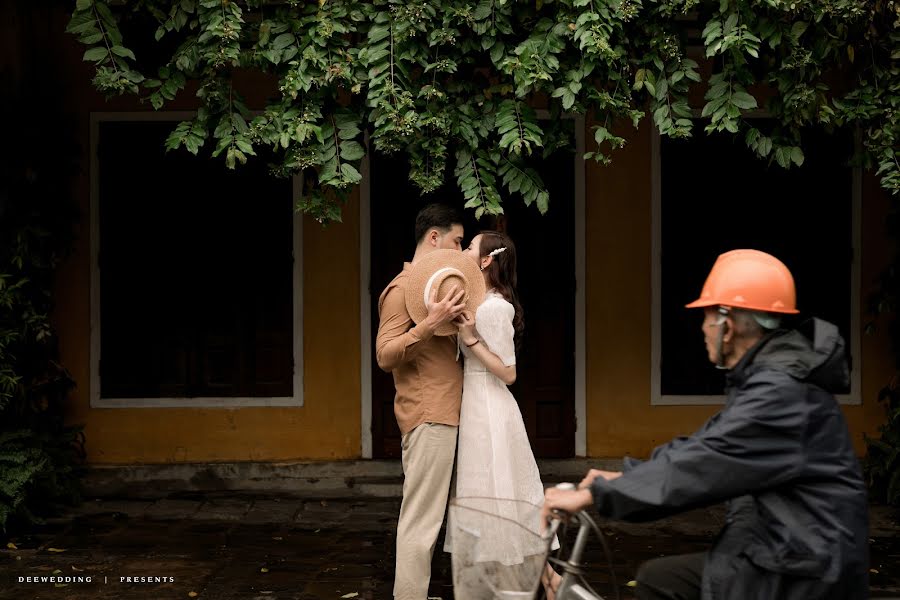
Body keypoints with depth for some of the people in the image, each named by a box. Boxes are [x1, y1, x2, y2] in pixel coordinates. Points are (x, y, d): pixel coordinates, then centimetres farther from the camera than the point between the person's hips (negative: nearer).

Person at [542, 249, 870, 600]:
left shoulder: (781, 392, -22)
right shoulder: (765, 377, 11)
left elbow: (701, 465, -24)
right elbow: (702, 446, 14)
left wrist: (594, 495, -19)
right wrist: (624, 477, 7)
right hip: (773, 554, 10)